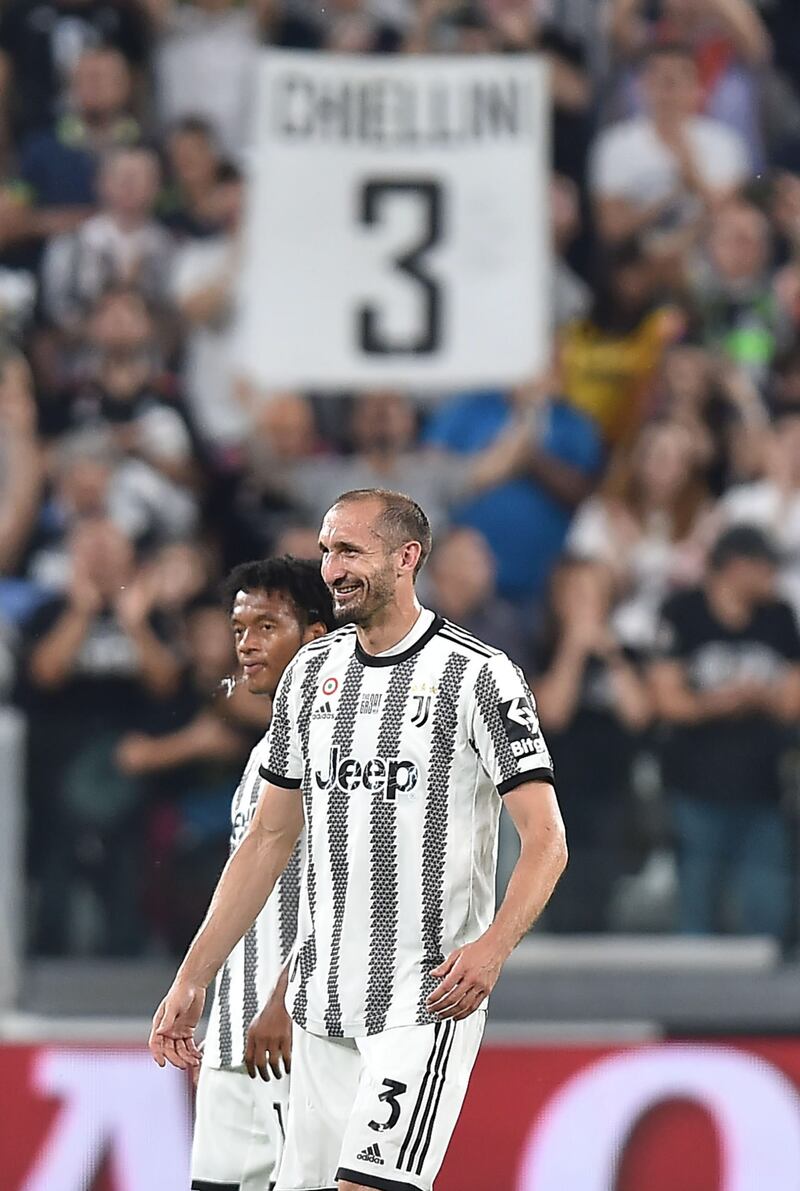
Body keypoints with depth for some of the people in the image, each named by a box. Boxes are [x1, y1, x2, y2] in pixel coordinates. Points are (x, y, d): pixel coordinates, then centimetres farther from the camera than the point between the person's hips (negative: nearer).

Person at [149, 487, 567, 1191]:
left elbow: (545, 840, -10)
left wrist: (493, 948, -28)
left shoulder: (478, 676, -7)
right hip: (321, 1002, 6)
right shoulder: (311, 673, 12)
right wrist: (193, 979, 13)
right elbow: (269, 839, 18)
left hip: (427, 1000, -6)